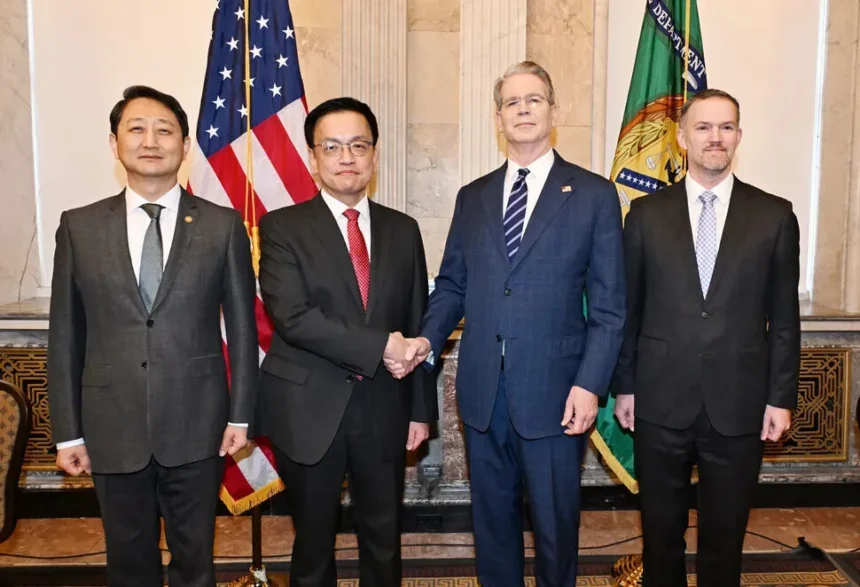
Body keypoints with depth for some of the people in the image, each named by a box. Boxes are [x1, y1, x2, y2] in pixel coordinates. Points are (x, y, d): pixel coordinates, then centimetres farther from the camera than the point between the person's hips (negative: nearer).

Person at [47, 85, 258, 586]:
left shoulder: (223, 226, -2)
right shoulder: (79, 227, 2)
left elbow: (242, 325, 0)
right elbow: (66, 335, 3)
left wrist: (240, 414, -1)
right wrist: (68, 431, 2)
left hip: (196, 424, -1)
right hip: (112, 427, 1)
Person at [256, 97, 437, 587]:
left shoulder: (403, 230, 5)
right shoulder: (283, 227, -5)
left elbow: (417, 326, 6)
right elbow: (293, 316, -18)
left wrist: (421, 409, 5)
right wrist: (379, 346, -21)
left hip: (384, 409, 3)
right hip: (310, 410, -2)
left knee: (384, 538, 17)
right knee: (314, 541, 15)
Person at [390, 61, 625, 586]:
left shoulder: (594, 194, -1)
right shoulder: (473, 197, 10)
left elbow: (609, 305, -4)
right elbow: (452, 284, 9)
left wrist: (590, 384, -12)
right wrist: (429, 338, -8)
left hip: (553, 391, -3)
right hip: (482, 390, 3)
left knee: (555, 521, 13)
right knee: (492, 517, 18)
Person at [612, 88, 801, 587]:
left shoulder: (774, 215, 2)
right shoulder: (647, 214, 2)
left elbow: (784, 316, 3)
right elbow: (628, 309, 4)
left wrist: (782, 397, 0)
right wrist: (625, 386, 4)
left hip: (739, 406, 0)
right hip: (661, 402, 0)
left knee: (725, 534, 14)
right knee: (661, 529, 14)